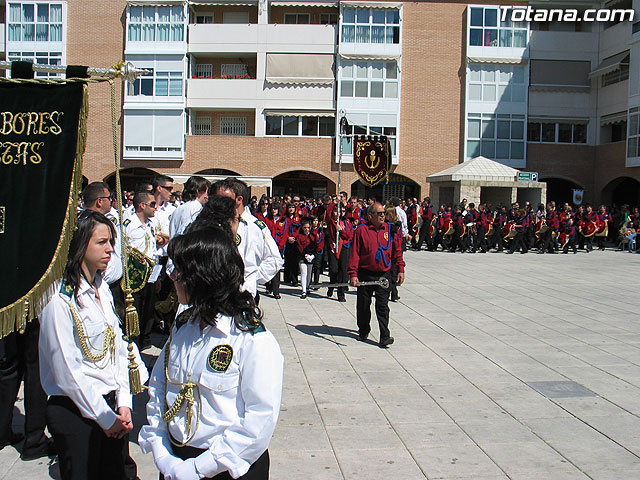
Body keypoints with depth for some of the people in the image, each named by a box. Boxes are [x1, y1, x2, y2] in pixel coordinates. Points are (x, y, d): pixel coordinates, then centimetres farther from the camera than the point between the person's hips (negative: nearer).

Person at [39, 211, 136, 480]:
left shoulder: (102, 289, 7)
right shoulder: (60, 301, -17)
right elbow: (68, 372, -17)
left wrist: (123, 403, 1)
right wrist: (105, 418, -11)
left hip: (110, 407, 7)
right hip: (76, 414, -7)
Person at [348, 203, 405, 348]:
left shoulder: (390, 230, 5)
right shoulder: (361, 230, -5)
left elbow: (397, 251, 11)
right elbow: (355, 253, -6)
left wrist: (401, 269, 5)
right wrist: (353, 274, -12)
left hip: (384, 274, 1)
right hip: (365, 274, -1)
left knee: (383, 306, -4)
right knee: (363, 305, 10)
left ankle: (385, 336, -3)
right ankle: (363, 331, 29)